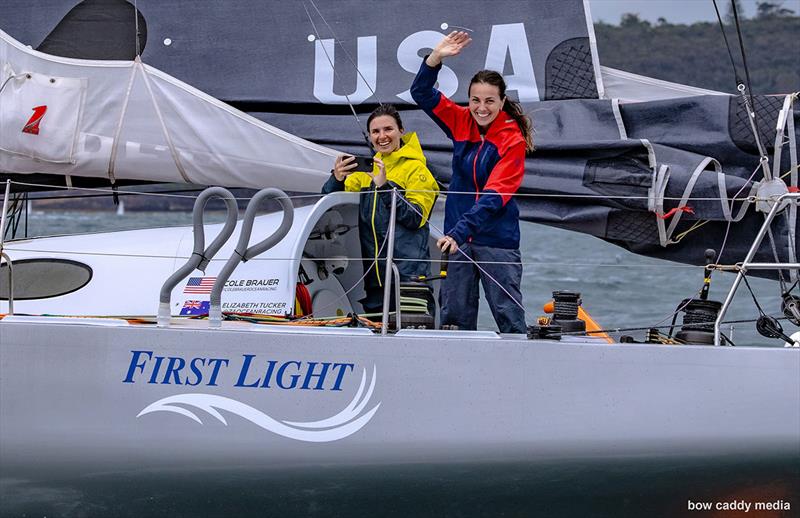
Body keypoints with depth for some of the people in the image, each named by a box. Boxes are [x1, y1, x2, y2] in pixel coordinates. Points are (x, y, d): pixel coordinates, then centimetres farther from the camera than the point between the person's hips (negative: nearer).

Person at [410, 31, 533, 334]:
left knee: (509, 318, -5)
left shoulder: (513, 140, -11)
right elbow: (422, 93, 4)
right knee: (454, 317, 7)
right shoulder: (461, 122, 4)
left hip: (498, 240, -5)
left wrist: (460, 230, -29)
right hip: (458, 236, 5)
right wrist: (436, 58, -13)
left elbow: (494, 196, -19)